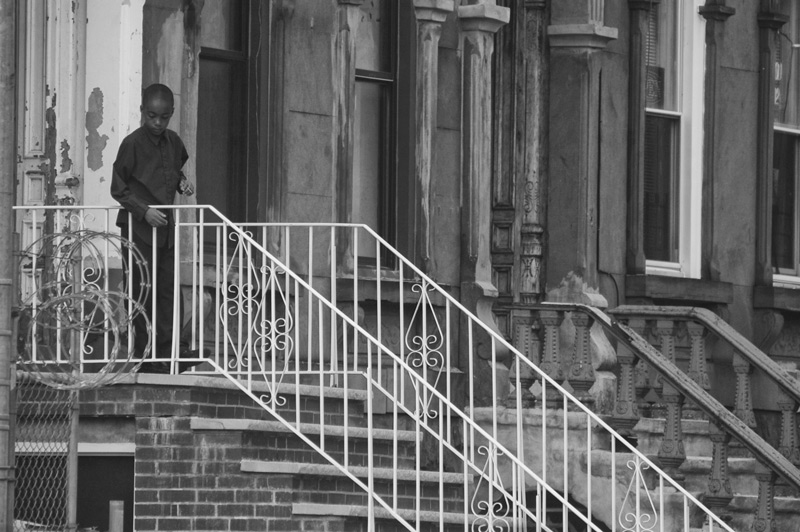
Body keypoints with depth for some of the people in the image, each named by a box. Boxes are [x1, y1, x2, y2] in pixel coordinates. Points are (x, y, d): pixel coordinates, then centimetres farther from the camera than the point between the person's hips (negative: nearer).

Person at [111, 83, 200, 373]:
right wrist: (144, 210, -18)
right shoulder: (132, 144, -9)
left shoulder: (173, 142, 9)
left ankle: (168, 348, 3)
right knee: (142, 292, -3)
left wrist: (181, 182, 5)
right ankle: (144, 354, 0)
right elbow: (118, 188, -8)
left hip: (165, 225, 6)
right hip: (137, 227, -6)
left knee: (167, 289, 2)